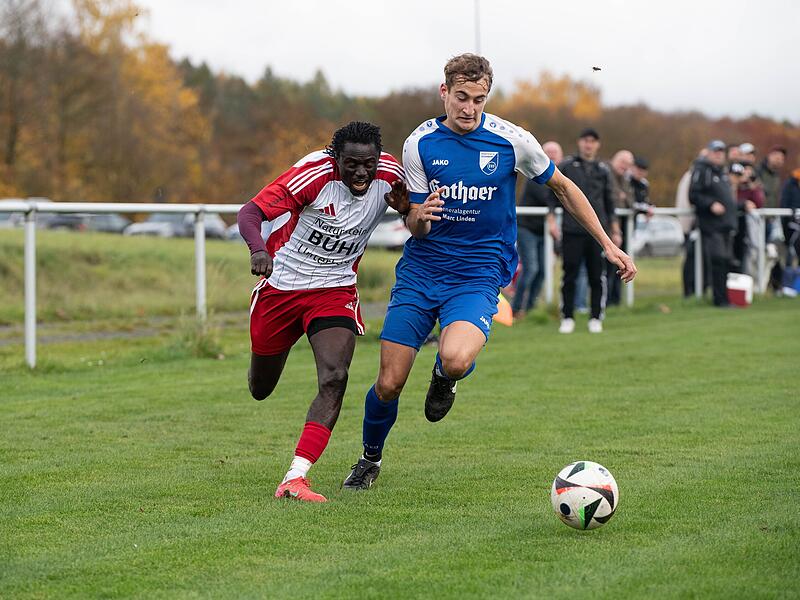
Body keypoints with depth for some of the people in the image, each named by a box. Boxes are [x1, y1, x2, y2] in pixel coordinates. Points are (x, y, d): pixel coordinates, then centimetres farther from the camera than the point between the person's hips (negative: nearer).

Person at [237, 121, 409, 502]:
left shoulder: (389, 175, -13)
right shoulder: (314, 173, -25)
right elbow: (250, 213, -32)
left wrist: (410, 207, -18)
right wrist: (257, 250, -53)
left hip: (335, 291, 2)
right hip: (282, 284, -1)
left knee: (335, 379, -22)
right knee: (261, 389, 15)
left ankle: (295, 479, -25)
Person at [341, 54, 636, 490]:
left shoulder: (511, 141, -7)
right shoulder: (420, 143, -4)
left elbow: (562, 188, 8)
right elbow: (416, 227, -1)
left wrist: (608, 246, 8)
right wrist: (419, 217, -26)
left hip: (478, 274, -2)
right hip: (420, 270, 2)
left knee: (456, 361, -32)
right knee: (389, 384, -3)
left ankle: (444, 377, 8)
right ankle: (370, 459, 27)